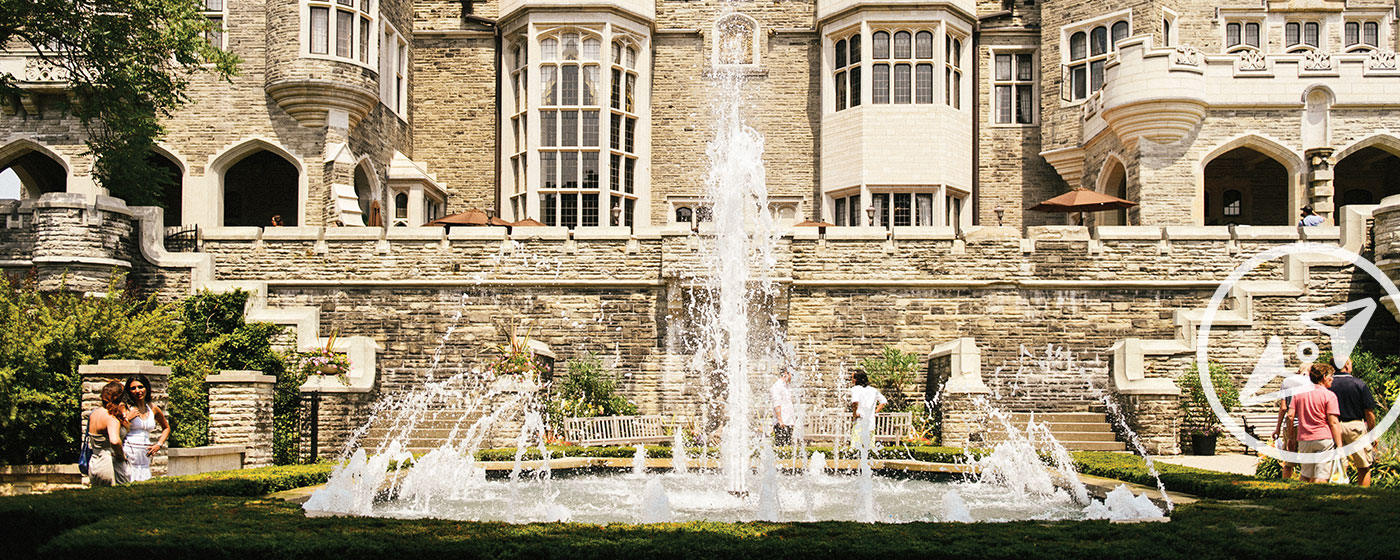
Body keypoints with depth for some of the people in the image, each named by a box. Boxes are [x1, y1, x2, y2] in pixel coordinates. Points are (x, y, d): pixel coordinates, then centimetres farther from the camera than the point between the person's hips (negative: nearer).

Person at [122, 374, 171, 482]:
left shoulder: (153, 409, 12)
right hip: (128, 456, -4)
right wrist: (127, 418, -14)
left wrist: (159, 444, 16)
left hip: (145, 459, 4)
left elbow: (166, 428, 29)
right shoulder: (126, 408, 0)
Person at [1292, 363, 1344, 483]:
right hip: (1324, 439, -4)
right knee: (1321, 478, -4)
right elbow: (1333, 423, -9)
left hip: (1304, 440, 5)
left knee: (1306, 476, 14)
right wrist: (1339, 445, -7)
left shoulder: (1299, 393, 9)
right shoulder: (1329, 395, -5)